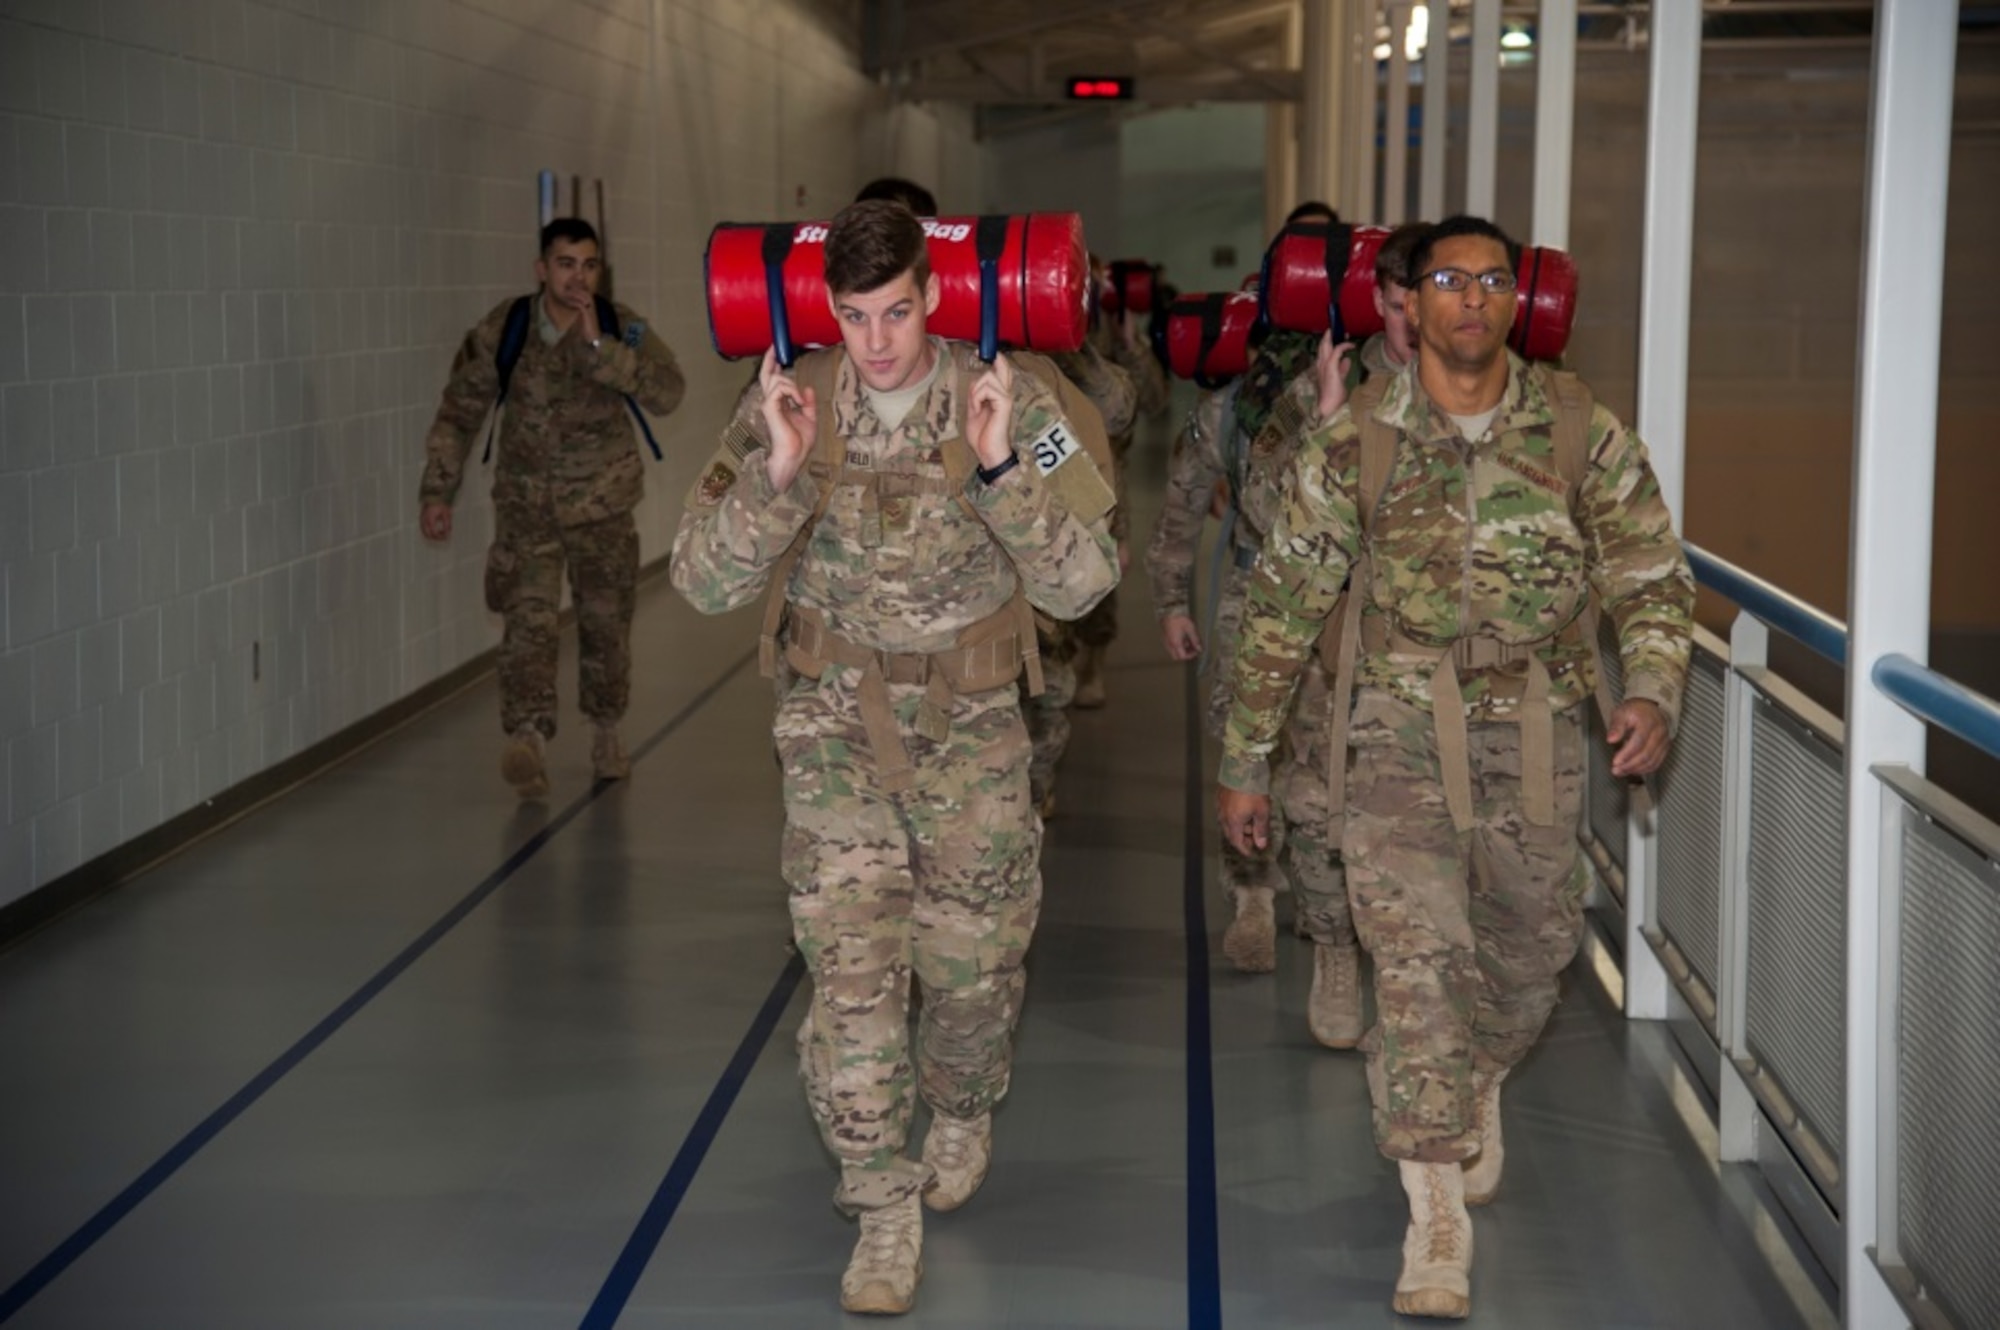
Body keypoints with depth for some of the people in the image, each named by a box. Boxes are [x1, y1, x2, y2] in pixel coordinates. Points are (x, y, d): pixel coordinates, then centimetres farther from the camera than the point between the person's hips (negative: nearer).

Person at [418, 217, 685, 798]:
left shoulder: (621, 327, -9)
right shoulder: (501, 330, -8)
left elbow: (668, 392, -25)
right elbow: (459, 413, 0)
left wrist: (598, 345, -31)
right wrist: (437, 492, -5)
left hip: (602, 504, 1)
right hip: (526, 503, -1)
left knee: (606, 622, 11)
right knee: (528, 619, -16)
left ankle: (606, 733, 31)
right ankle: (526, 735, -24)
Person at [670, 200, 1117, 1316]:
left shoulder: (1009, 403, -11)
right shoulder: (788, 406, -8)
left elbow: (1082, 584, -15)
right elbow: (705, 584, -11)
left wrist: (1001, 467, -29)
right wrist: (778, 474, -27)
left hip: (971, 721, 0)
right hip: (838, 720, 0)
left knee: (974, 959, 9)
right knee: (850, 963, -6)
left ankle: (964, 1114, 41)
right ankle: (885, 1206, 5)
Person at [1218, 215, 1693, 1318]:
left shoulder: (1579, 431, -1)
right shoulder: (1355, 439, -4)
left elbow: (1653, 579, 4)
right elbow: (1283, 602, 1)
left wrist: (1651, 691, -16)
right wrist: (1245, 760, 3)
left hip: (1536, 739, 2)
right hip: (1405, 731, -2)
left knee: (1526, 957, 14)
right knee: (1415, 960, -13)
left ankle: (1481, 1088, 49)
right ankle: (1437, 1227, -7)